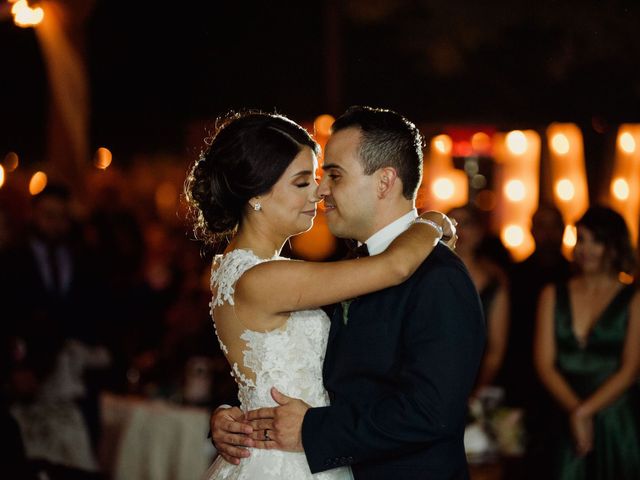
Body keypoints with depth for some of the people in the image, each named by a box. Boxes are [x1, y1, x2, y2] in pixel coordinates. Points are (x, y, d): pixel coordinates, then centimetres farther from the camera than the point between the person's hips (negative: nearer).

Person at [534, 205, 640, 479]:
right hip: (565, 423, 2)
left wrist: (584, 411, -12)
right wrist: (573, 409, -12)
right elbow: (545, 363, 3)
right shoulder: (553, 296, 10)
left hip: (618, 423, -2)